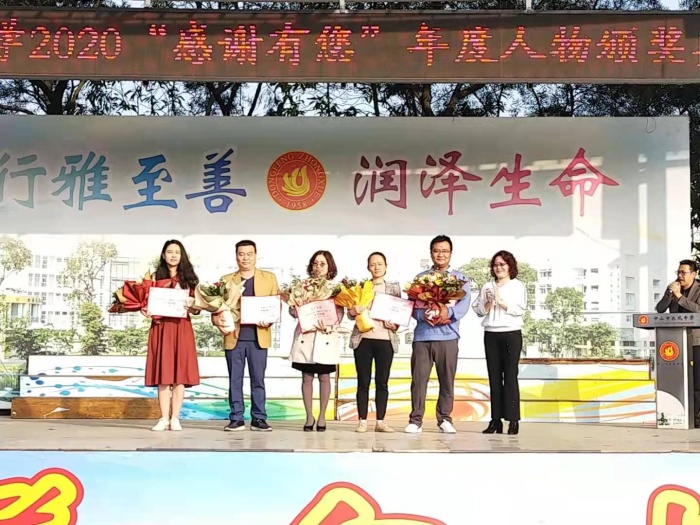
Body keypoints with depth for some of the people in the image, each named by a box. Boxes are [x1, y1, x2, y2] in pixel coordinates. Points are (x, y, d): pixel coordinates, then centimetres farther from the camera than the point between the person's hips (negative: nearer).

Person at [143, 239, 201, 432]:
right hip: (160, 328, 0)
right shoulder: (156, 277, 10)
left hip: (181, 329, 0)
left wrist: (192, 307, -16)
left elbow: (196, 309, 5)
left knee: (179, 374, -3)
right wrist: (145, 311, -13)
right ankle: (164, 418, 2)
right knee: (162, 375, -1)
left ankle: (175, 418, 1)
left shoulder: (188, 279, 9)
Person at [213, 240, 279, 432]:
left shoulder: (269, 278, 9)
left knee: (258, 379, 2)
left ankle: (258, 418, 8)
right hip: (234, 337, 1)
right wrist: (216, 318, -13)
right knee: (235, 379, 3)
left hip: (258, 337, -1)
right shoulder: (226, 280, 12)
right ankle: (236, 419, 9)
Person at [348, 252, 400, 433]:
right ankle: (362, 421, 5)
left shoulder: (394, 287, 10)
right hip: (363, 338, 0)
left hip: (385, 339, 0)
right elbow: (351, 312, 7)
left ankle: (380, 422, 7)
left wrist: (396, 324, -11)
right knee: (363, 382, 1)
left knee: (382, 382, 2)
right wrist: (353, 311, -15)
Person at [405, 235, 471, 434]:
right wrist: (422, 314, -17)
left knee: (447, 379, 3)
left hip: (447, 335, 0)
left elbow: (465, 302, -3)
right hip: (422, 335, 0)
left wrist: (449, 312, -23)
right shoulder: (420, 278, 14)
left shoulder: (460, 278, 12)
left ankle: (445, 419, 12)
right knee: (418, 378, -2)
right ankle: (415, 420, 2)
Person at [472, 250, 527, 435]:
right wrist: (488, 302, -10)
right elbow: (479, 311, 8)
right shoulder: (487, 287, 13)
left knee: (510, 376, -6)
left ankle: (513, 420, -4)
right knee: (494, 377, 3)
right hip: (491, 335, 4)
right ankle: (496, 419, 5)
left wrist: (500, 301, -11)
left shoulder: (518, 286, 4)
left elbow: (519, 309, -7)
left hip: (511, 334, -3)